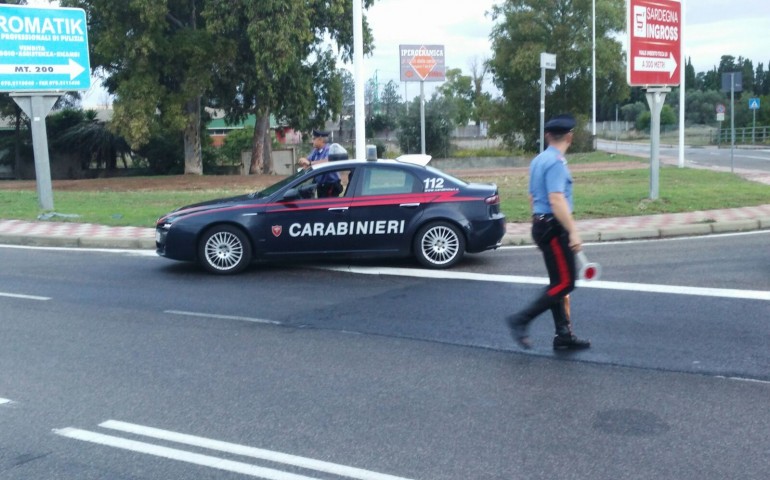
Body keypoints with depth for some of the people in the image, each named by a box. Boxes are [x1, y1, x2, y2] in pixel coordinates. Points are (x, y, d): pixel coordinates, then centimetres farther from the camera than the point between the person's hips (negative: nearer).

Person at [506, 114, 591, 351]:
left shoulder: (538, 161, 14)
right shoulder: (556, 162, -16)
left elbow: (532, 197, 22)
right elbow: (556, 200, -24)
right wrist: (573, 231, -25)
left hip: (540, 224, 10)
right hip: (554, 228, -10)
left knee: (559, 282, 13)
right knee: (564, 283, -6)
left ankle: (564, 336, 18)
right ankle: (521, 320, -5)